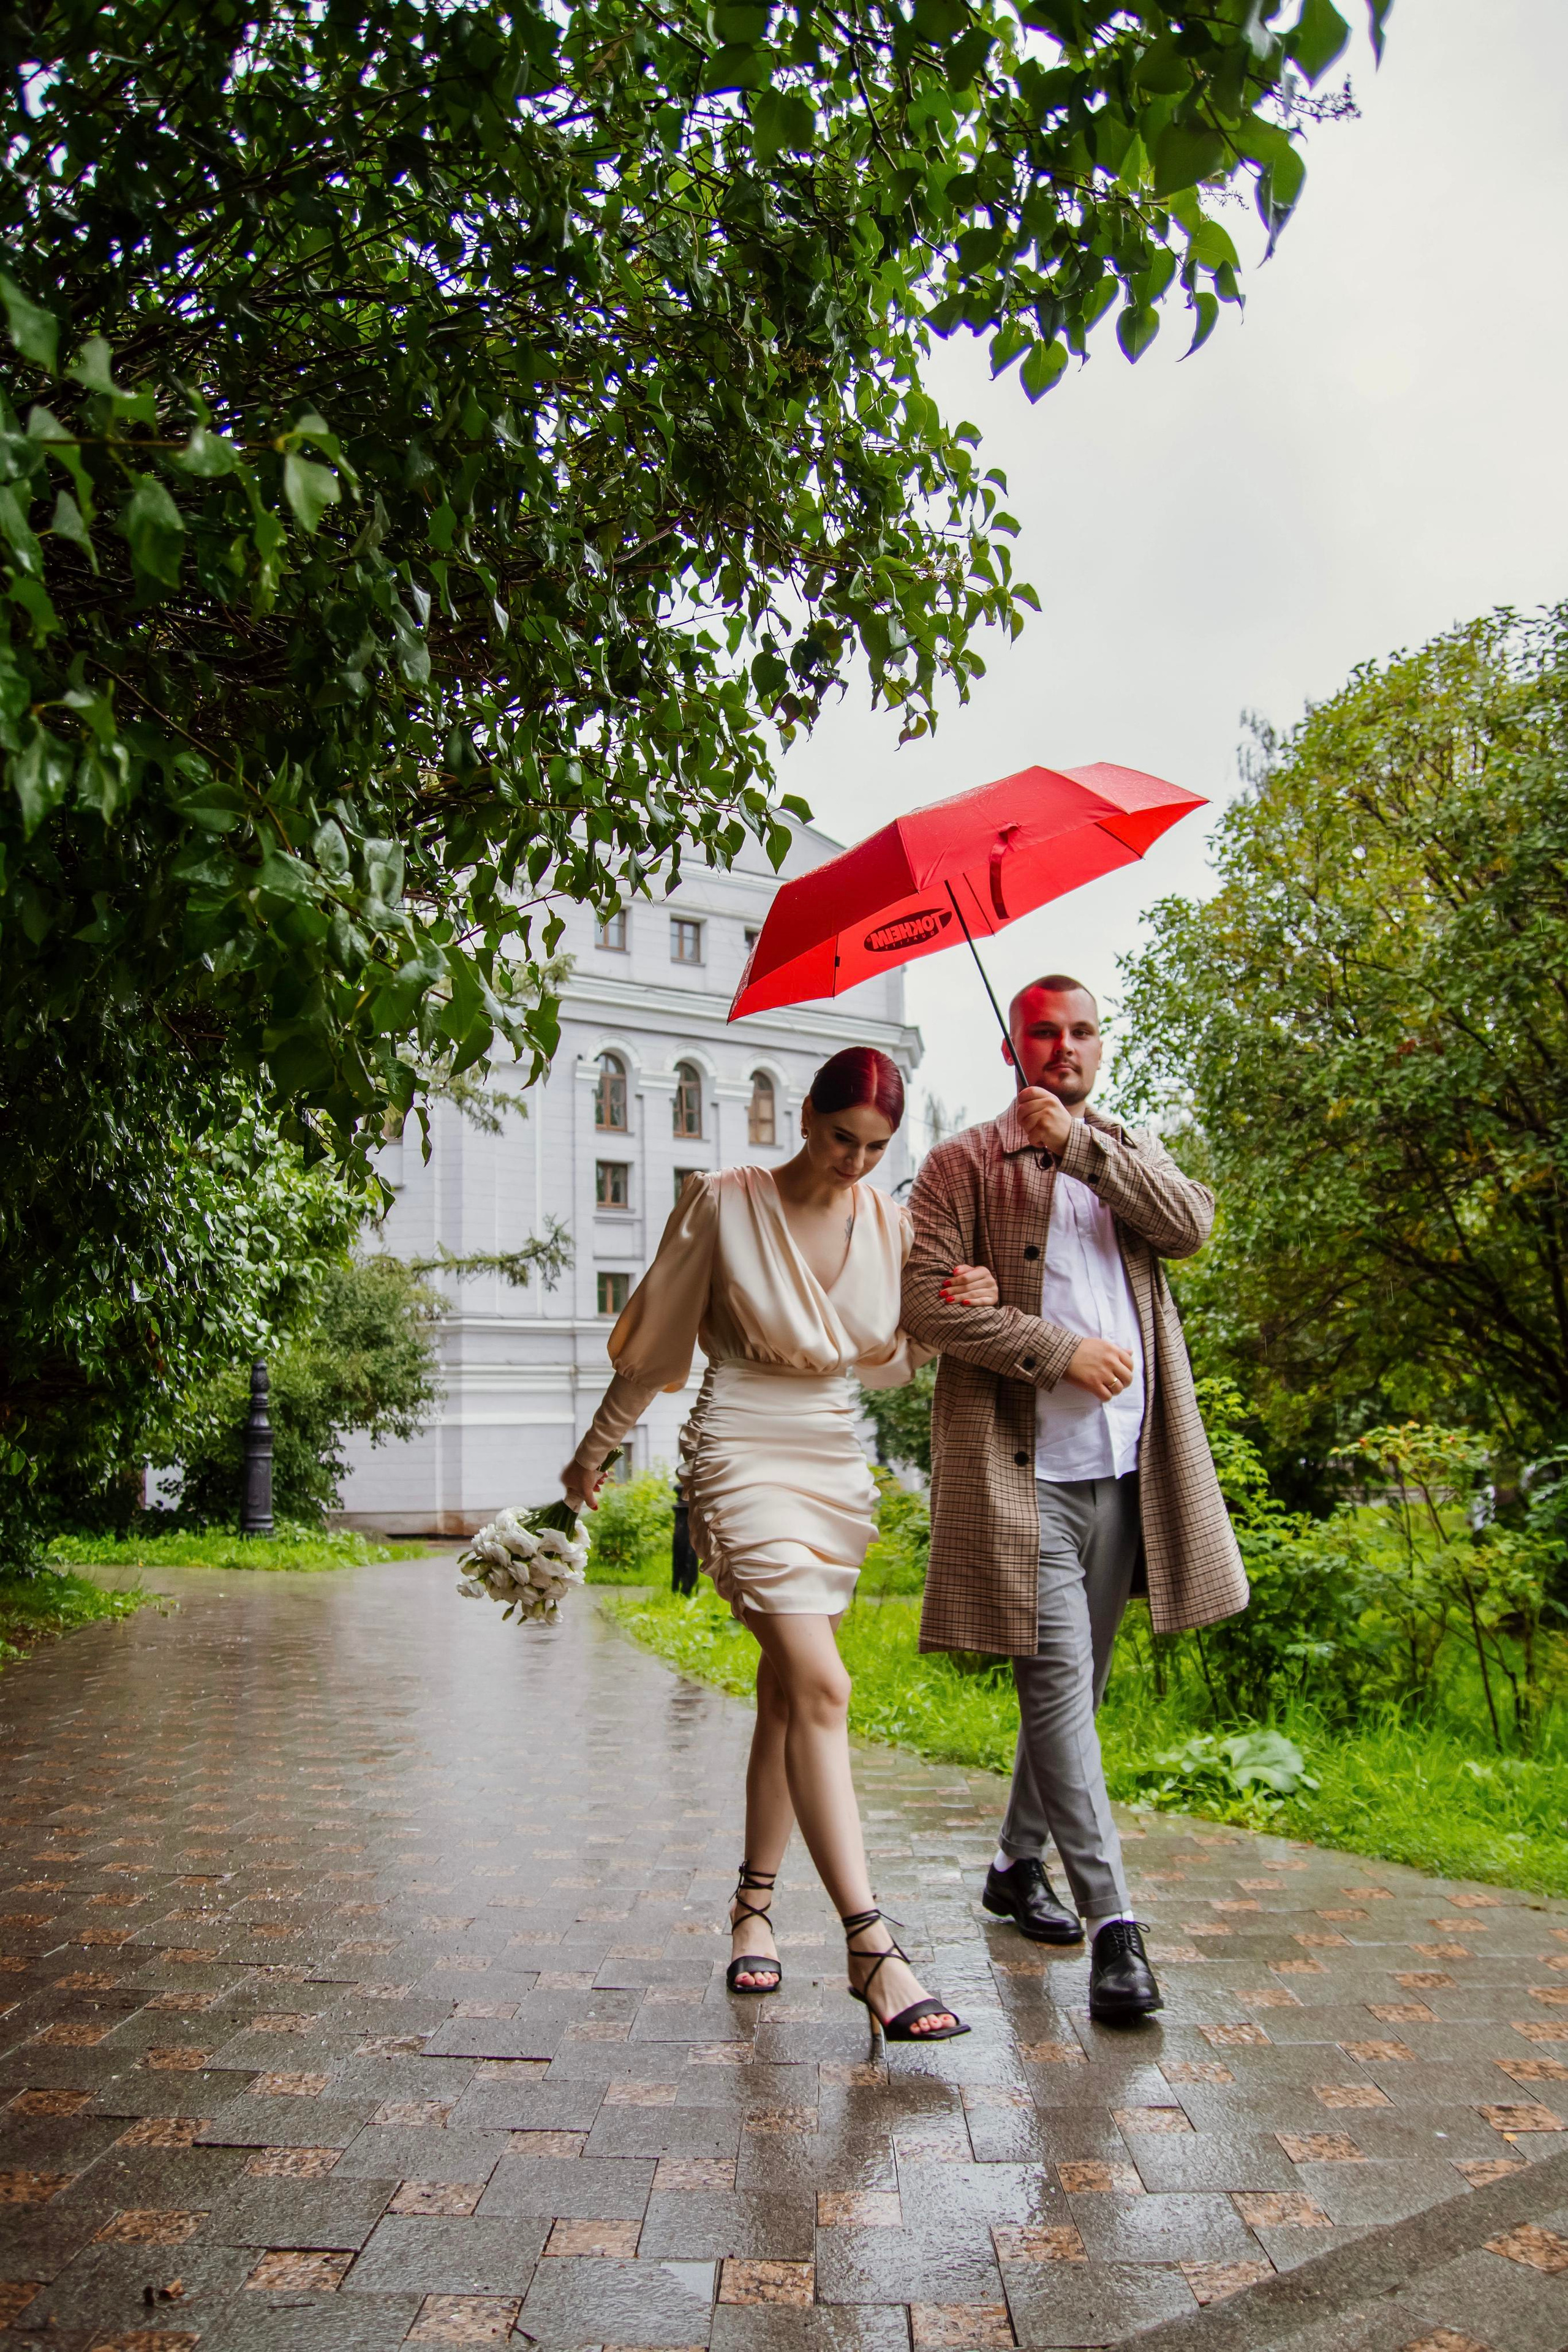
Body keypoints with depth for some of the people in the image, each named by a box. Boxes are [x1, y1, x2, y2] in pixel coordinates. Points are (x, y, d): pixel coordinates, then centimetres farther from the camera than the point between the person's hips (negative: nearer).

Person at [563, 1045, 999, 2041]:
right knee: (821, 1687, -17)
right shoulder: (724, 1204, -9)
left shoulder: (889, 1220, 4)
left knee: (788, 1692, 12)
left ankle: (755, 1904, 29)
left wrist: (955, 1310, -4)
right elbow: (654, 1345, 0)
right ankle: (871, 1948, -14)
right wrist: (594, 1454, 10)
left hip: (838, 1464, 5)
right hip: (745, 1458, -5)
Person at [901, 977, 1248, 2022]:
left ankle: (1019, 1863, 31)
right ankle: (1113, 1918, -3)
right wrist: (1061, 1350, -12)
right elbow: (926, 1301, -8)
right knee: (1058, 1679, -9)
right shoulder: (963, 1164, 2)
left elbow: (1192, 1225, -4)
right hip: (1021, 1467, -5)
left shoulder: (1130, 1152, 17)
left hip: (1124, 1466, 5)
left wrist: (1082, 1145, -12)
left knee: (1076, 1683, 14)